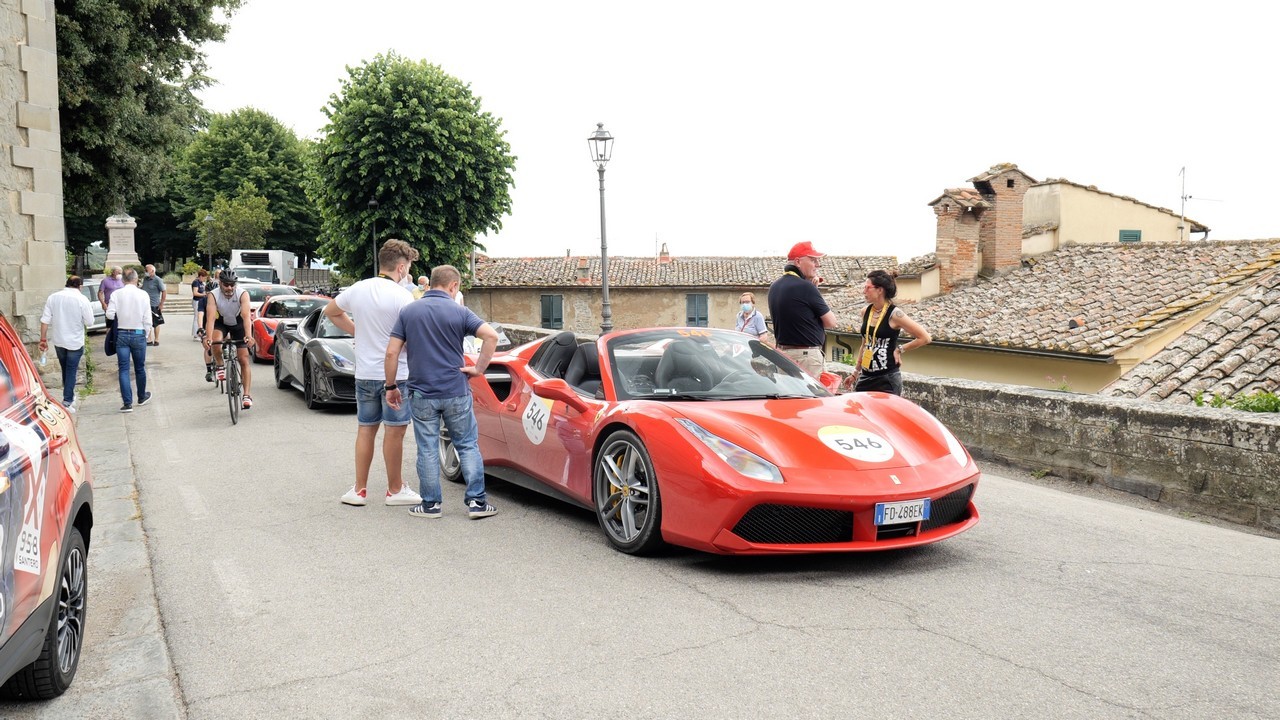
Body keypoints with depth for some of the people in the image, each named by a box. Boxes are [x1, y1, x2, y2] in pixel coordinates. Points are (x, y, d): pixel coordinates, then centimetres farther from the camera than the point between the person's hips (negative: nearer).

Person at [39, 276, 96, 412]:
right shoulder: (82, 299, -15)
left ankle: (69, 397, 34)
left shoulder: (53, 297, -3)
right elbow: (89, 322, -11)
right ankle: (67, 402, 2)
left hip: (58, 341, 4)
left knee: (65, 369, 21)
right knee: (71, 371, 5)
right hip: (75, 342, -4)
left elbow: (45, 320, -2)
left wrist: (43, 338, 5)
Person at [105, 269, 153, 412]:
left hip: (121, 334, 0)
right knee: (140, 368, 15)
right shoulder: (143, 294, -6)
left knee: (123, 369, 2)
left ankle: (127, 403, -3)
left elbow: (110, 315, -9)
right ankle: (142, 397, 32)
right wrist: (146, 335, 7)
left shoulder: (116, 294, -5)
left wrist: (120, 315, 13)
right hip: (139, 334, 0)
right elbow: (147, 319, -6)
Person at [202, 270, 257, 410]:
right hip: (221, 323, 1)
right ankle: (219, 366, -3)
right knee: (215, 342, -33)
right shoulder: (213, 295, -26)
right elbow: (210, 318, -36)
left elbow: (246, 316, -42)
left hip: (239, 324, -1)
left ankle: (247, 395, -5)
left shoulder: (243, 294, -29)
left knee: (243, 360, -7)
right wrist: (208, 338, -51)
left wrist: (248, 335, -57)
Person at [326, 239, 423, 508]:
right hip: (395, 374, -5)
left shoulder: (357, 289, 3)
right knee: (394, 432, 4)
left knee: (365, 429, 14)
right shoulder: (403, 296, -15)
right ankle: (395, 490, 13)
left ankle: (359, 490, 18)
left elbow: (330, 311, 19)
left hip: (364, 373, 6)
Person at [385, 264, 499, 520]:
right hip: (456, 391, -1)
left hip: (421, 394, 1)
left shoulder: (408, 311, 2)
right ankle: (476, 501, 8)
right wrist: (479, 368, -8)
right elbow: (491, 336, -17)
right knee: (468, 446, 9)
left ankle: (430, 504, 15)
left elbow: (392, 353, -2)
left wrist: (391, 386, 7)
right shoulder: (459, 311, -3)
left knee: (427, 450, 9)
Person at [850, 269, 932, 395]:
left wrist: (900, 350, -5)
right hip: (865, 377, 6)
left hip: (887, 379, -6)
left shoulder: (894, 314, -10)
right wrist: (856, 372, 23)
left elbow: (925, 338, -10)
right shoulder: (865, 312, 8)